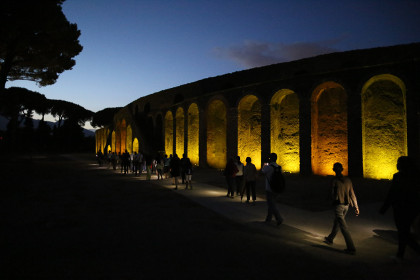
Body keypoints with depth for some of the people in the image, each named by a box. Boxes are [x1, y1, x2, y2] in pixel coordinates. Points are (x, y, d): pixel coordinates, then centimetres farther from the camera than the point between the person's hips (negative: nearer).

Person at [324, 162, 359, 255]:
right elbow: (352, 194, 2)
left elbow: (333, 195, -7)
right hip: (346, 206, 7)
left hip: (338, 205, -7)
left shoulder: (334, 181, -15)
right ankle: (330, 239, 42)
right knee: (336, 222, 24)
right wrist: (356, 207, 5)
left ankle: (351, 248, -2)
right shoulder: (348, 180, 1)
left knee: (344, 227, -3)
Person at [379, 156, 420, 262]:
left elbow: (391, 194, -15)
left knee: (403, 233, 6)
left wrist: (383, 208, -8)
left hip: (401, 209, -7)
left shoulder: (398, 177, -16)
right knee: (403, 232, 16)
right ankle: (400, 256, 24)